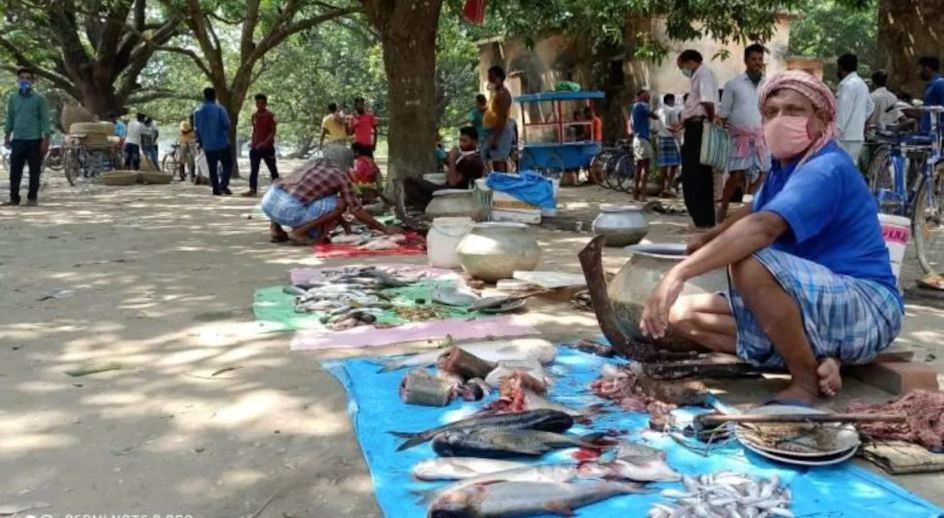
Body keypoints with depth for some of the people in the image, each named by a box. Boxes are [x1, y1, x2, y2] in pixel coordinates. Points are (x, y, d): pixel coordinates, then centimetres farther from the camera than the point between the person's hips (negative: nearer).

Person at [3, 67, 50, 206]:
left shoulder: (39, 98, -1)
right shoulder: (13, 98, 10)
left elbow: (45, 120, -3)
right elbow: (10, 118, 15)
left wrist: (46, 140, -9)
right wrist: (7, 136, 11)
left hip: (35, 140, -3)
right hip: (17, 139, 3)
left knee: (34, 171, 2)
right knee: (15, 170, 3)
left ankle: (32, 197, 10)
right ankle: (14, 198, 9)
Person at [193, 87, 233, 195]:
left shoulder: (197, 111, 5)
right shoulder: (219, 109, -10)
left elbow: (196, 129, 10)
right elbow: (226, 124, -13)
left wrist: (200, 143, 20)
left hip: (208, 146, 4)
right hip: (222, 143, -4)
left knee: (212, 169, 11)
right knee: (228, 165, 8)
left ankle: (216, 190, 10)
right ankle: (223, 185, -9)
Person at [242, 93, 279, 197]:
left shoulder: (270, 115, -6)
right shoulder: (254, 116, 12)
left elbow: (273, 132, -9)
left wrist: (264, 142, -20)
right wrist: (252, 142, 6)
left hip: (268, 147, -5)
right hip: (255, 147, 5)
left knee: (273, 169, 3)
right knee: (253, 169, 1)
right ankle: (252, 190, 0)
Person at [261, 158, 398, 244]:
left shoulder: (317, 161, 26)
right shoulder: (343, 177, 6)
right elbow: (357, 211, 9)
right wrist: (384, 229, 19)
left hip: (268, 200, 7)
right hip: (288, 210, -7)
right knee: (341, 204, 2)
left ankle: (276, 229, 19)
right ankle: (299, 231, -2)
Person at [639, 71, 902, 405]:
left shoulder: (826, 169, -19)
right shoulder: (785, 166, 10)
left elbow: (763, 227, -37)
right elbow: (755, 210, 34)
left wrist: (679, 274, -44)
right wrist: (708, 239, 45)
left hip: (866, 309, -9)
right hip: (817, 309, 9)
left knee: (749, 264, -36)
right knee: (681, 314, 1)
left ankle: (806, 380, -16)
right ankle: (816, 359, -6)